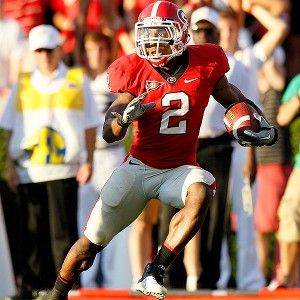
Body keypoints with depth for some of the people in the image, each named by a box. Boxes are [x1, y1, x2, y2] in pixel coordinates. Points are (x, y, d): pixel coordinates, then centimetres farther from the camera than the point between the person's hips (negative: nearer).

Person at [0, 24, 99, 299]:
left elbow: (90, 125, 8)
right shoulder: (23, 85, 13)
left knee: (63, 232, -5)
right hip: (28, 170, 2)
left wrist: (89, 161, -1)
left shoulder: (78, 81, 8)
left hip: (64, 170, -2)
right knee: (32, 232, 3)